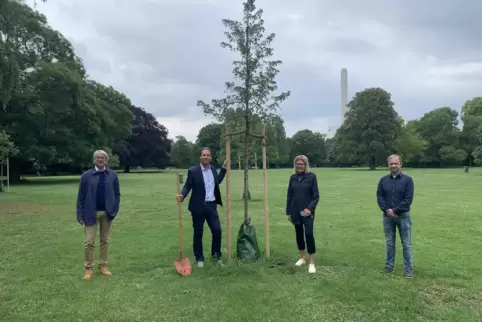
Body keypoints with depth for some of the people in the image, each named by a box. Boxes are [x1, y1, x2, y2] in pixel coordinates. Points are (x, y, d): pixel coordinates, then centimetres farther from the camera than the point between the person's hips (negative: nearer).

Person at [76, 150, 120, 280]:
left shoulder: (112, 174, 0)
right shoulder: (86, 175, -2)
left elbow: (117, 193, 6)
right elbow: (81, 196, -1)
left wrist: (115, 209, -4)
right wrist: (80, 215, -5)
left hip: (107, 213, 1)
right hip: (91, 213, -1)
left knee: (105, 240, 11)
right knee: (89, 242, 0)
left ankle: (103, 266, 23)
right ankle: (89, 268, 14)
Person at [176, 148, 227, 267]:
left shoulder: (213, 169, 8)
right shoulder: (193, 171, -9)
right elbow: (187, 186, -8)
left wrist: (224, 168, 20)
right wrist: (182, 196, -28)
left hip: (211, 206, 4)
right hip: (198, 207, -4)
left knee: (217, 231, 4)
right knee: (198, 233, 7)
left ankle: (216, 255, 23)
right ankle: (199, 258, 21)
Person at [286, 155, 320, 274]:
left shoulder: (312, 176, -6)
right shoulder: (293, 178, 5)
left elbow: (316, 196, -7)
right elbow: (289, 196, 9)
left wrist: (310, 208, -19)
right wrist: (288, 212, 8)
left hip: (307, 211, -4)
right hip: (295, 212, 4)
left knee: (309, 234, -9)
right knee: (299, 234, 13)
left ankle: (312, 263, 0)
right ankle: (302, 258, 29)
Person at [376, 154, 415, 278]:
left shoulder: (407, 179, -4)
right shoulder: (383, 180, 5)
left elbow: (408, 199, -10)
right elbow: (379, 197, 2)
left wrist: (395, 210, -15)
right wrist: (387, 210, -12)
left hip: (403, 216, -3)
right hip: (388, 216, 3)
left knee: (406, 244, 2)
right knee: (389, 243, 12)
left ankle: (408, 269, 11)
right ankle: (389, 266, 23)